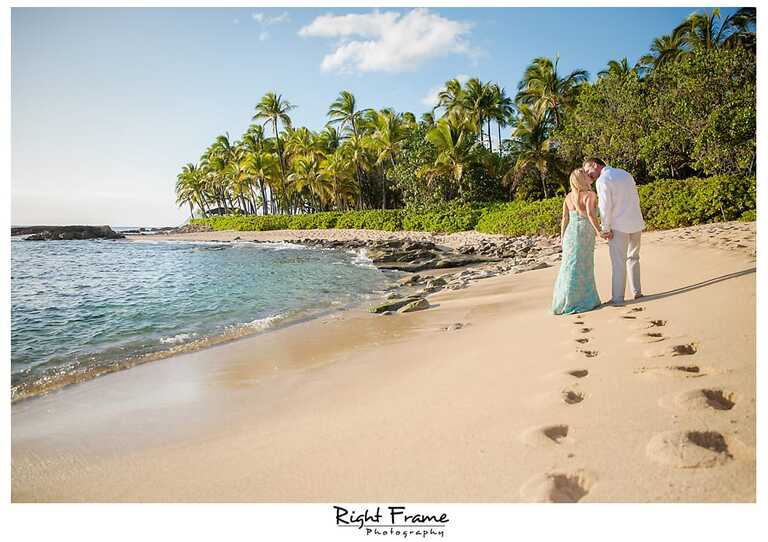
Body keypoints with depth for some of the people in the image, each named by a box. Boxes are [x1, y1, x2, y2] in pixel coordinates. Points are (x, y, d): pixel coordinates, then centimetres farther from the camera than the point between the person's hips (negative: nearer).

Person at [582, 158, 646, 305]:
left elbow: (605, 207, -16)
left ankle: (617, 298, 1)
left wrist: (606, 229, -9)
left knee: (618, 263, -2)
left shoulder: (602, 180, -10)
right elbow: (636, 199, 15)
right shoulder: (625, 174, 14)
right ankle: (637, 292, 22)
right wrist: (634, 218, 19)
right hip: (636, 223, 7)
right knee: (633, 258, 19)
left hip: (619, 226, -7)